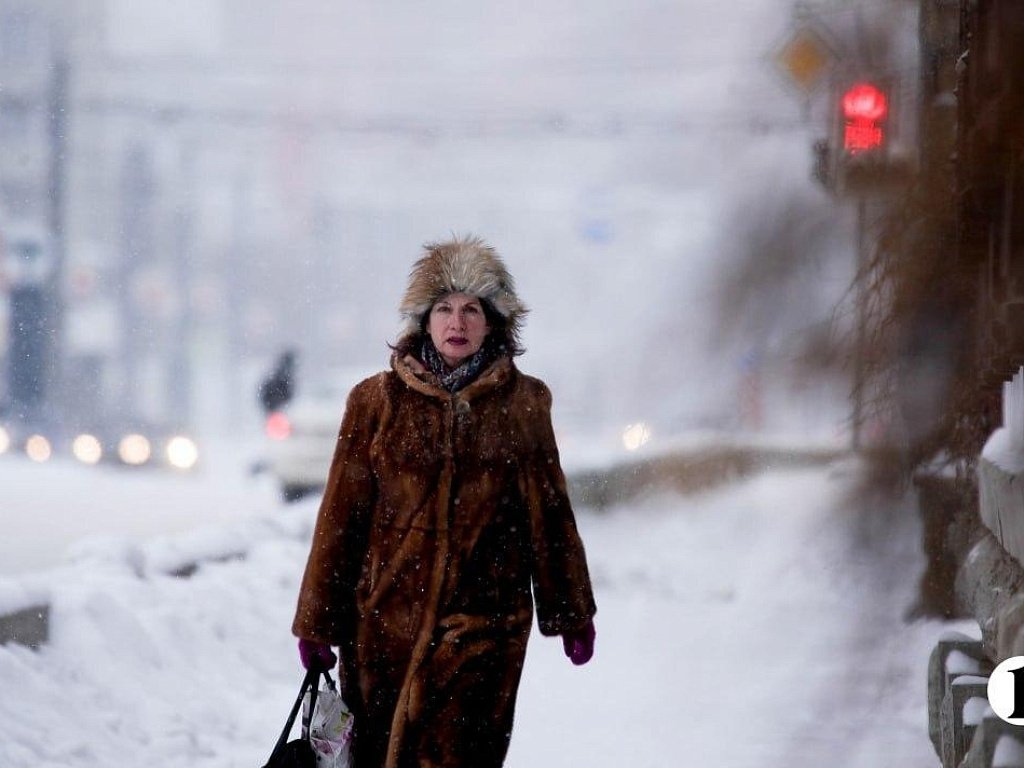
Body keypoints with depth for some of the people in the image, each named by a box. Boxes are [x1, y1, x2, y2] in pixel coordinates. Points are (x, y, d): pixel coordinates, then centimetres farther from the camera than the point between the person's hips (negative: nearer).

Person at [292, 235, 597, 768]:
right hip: (384, 618, 1)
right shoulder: (378, 400, 4)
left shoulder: (522, 403, 6)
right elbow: (341, 513, 5)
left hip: (483, 621, -1)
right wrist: (317, 623, 4)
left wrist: (571, 615, 15)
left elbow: (548, 512, 12)